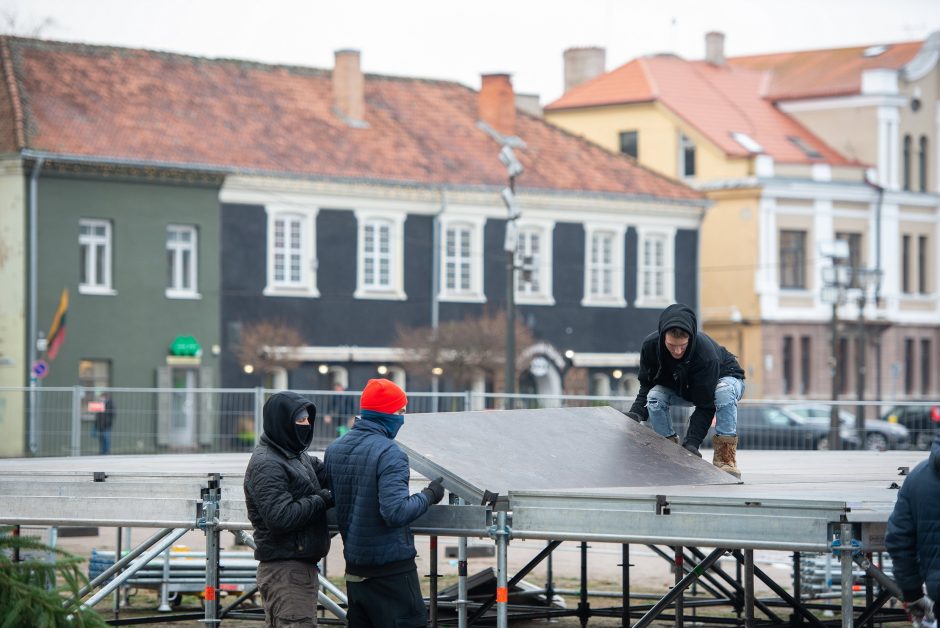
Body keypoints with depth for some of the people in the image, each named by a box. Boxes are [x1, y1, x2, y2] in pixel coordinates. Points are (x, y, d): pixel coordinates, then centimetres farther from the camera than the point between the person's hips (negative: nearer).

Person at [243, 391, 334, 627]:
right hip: (285, 570, -10)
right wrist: (322, 500, -15)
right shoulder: (267, 465, -15)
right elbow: (280, 517, -23)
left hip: (301, 565, 10)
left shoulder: (295, 455, 16)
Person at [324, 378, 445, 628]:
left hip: (354, 566, 8)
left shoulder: (334, 449, 7)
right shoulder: (389, 453, -18)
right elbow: (395, 511, -25)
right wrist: (429, 495, -12)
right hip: (392, 567, -8)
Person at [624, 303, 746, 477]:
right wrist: (636, 413, -31)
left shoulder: (706, 353, -40)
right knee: (655, 396, -27)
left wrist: (692, 442, -45)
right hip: (680, 387, 4)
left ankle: (725, 459, -33)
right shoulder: (650, 345, -28)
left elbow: (705, 405, -37)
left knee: (724, 392, -40)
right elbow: (646, 386, -12)